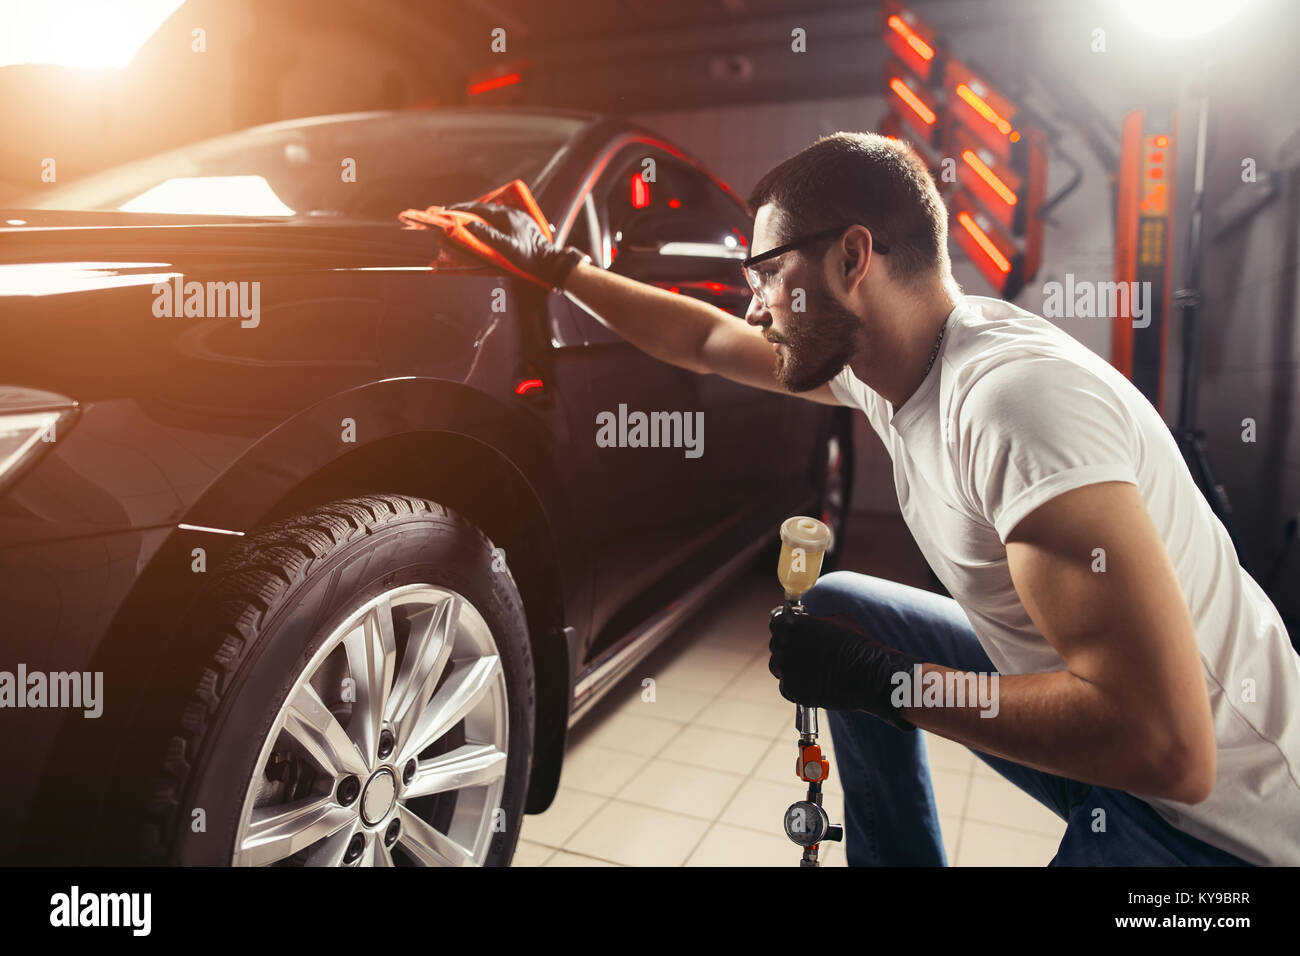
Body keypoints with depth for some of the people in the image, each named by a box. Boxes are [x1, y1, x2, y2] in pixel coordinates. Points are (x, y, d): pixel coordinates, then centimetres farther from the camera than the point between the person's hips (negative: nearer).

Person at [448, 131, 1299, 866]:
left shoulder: (1014, 402, -31)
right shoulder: (881, 358, -4)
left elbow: (1165, 745, -33)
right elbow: (703, 341, 11)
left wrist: (881, 682, -25)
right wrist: (551, 263, 17)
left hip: (1218, 814, -8)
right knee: (833, 608, 9)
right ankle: (896, 855, 22)